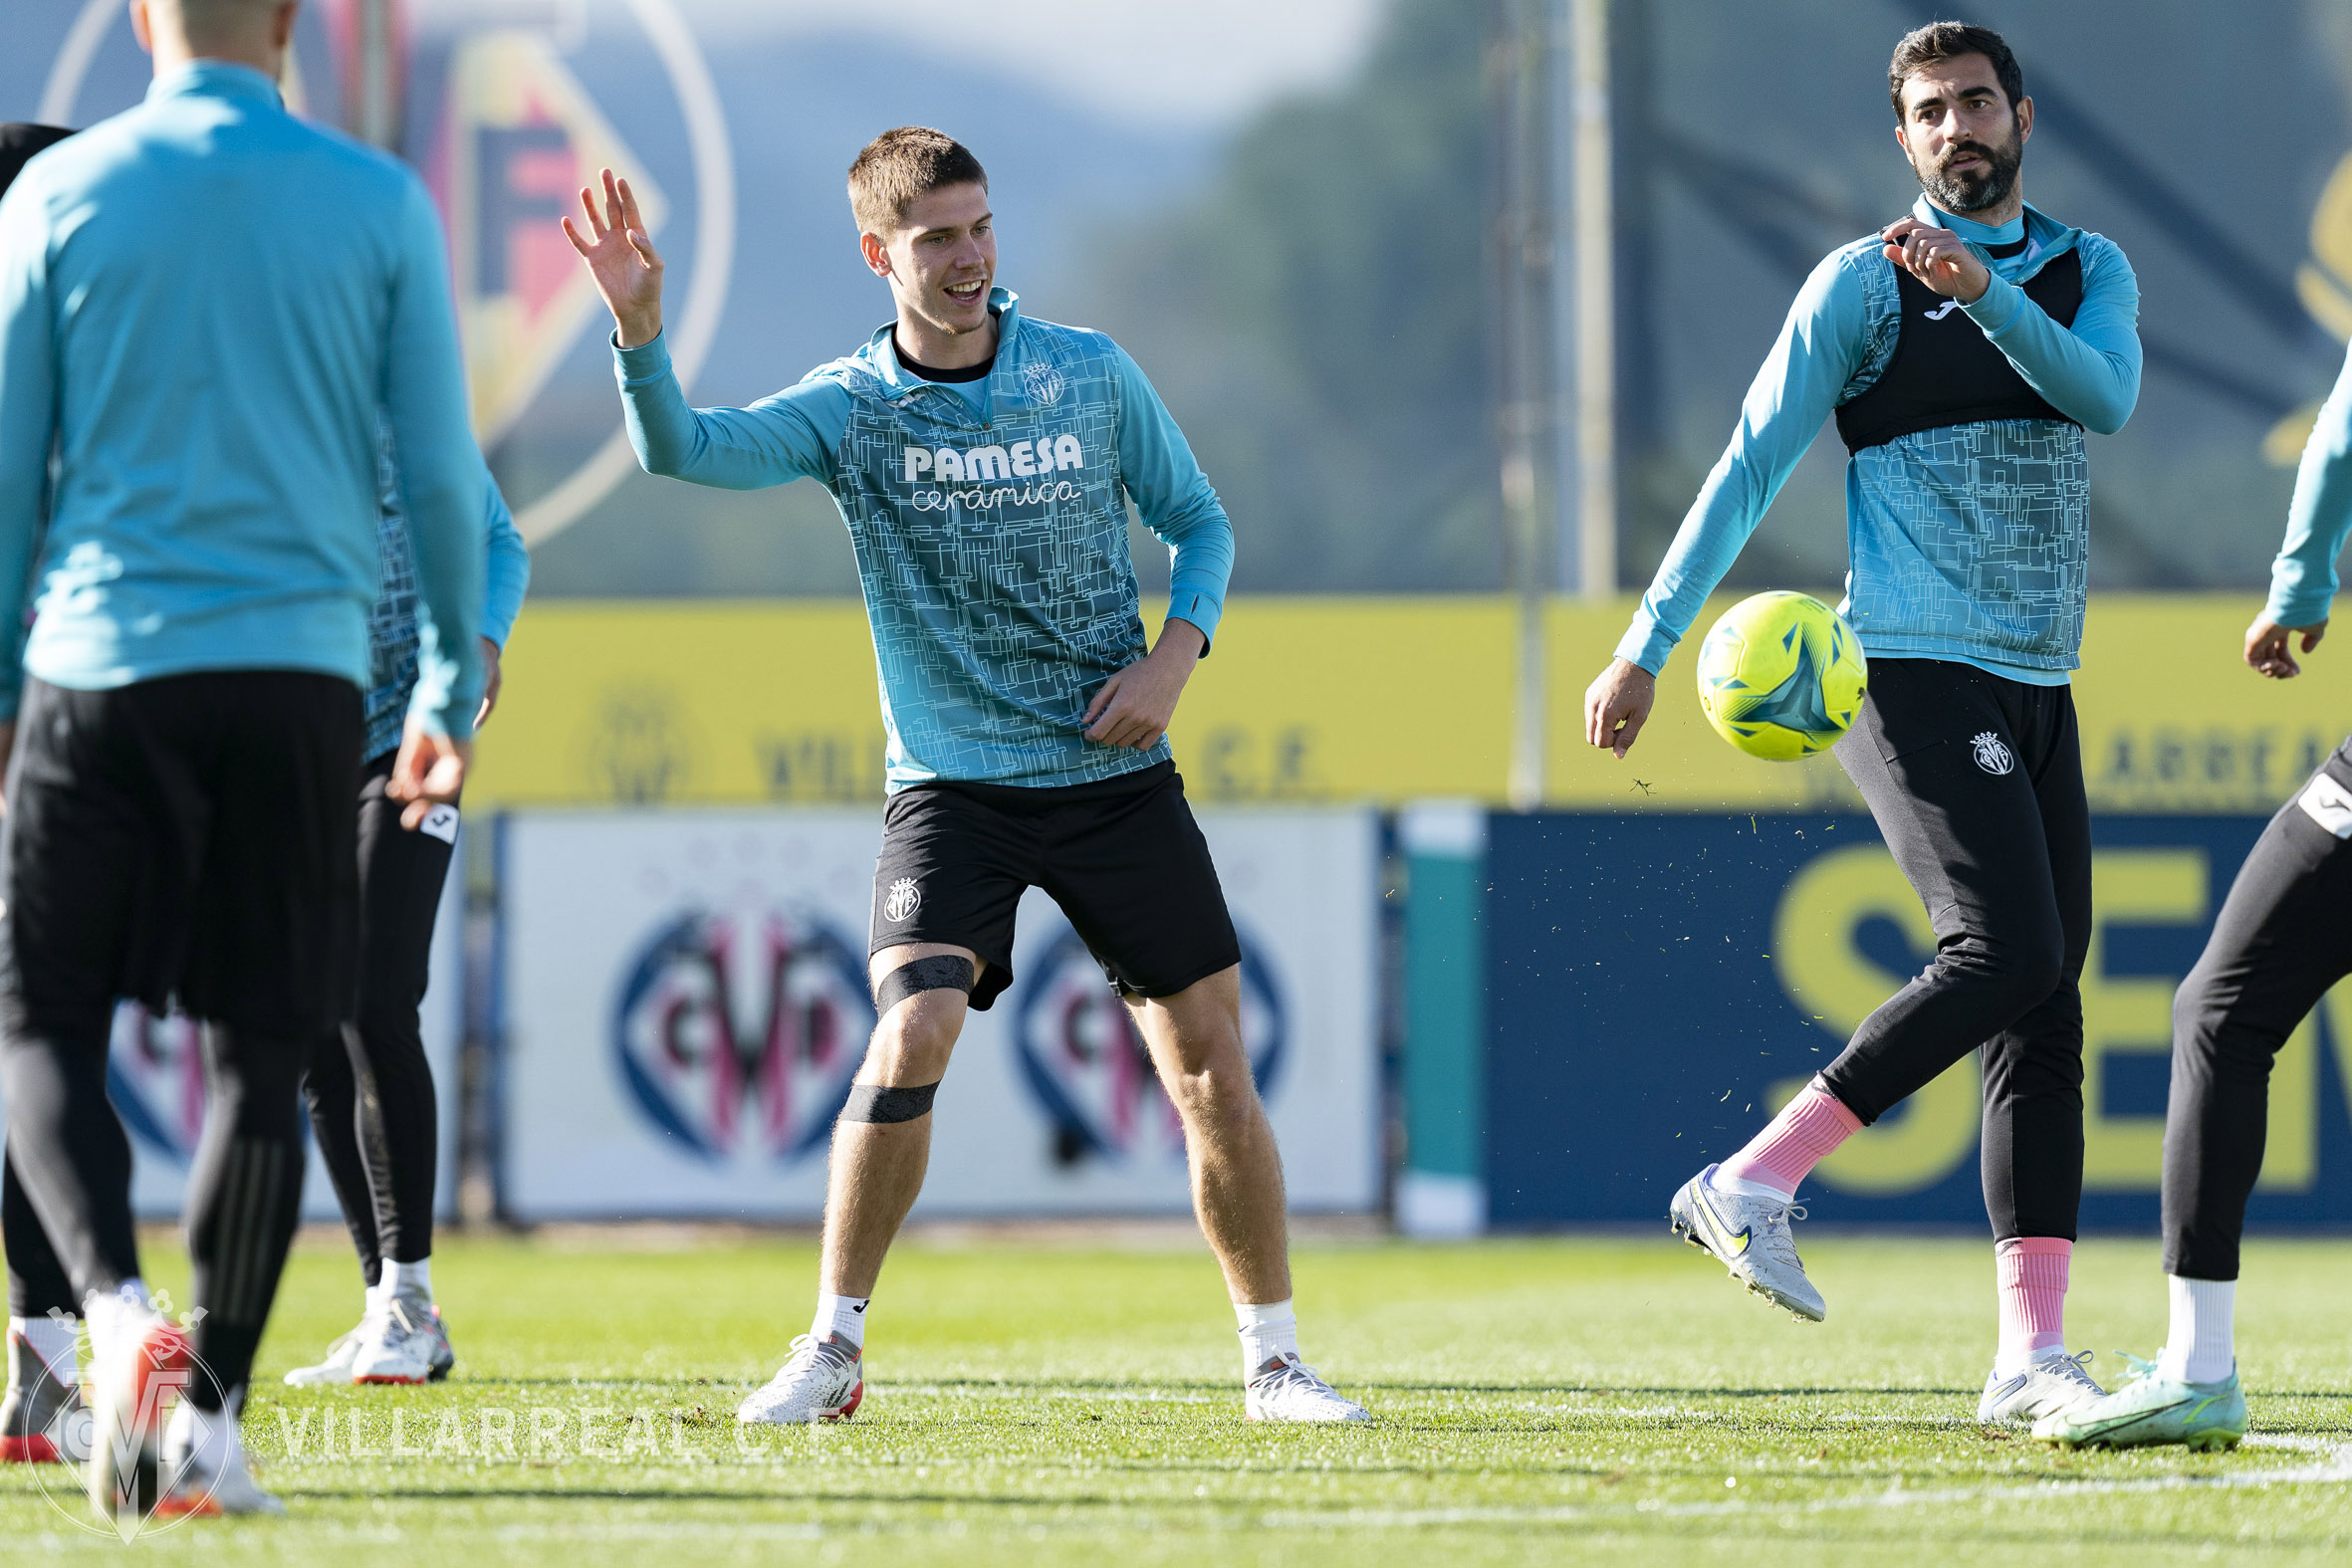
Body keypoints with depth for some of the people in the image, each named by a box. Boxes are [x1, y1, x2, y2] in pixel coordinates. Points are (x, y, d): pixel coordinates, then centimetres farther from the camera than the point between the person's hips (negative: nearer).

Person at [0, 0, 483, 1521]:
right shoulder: (379, 204, 2)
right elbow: (443, 476, 4)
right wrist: (453, 689, 16)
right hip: (302, 673, 1)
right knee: (259, 1054, 7)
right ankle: (209, 1421, 2)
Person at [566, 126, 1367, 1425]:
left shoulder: (1092, 375, 1)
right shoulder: (848, 408, -4)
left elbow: (1197, 520, 13)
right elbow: (682, 450, -19)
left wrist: (1175, 652, -5)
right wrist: (637, 326, -37)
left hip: (1115, 774, 2)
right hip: (949, 780, -2)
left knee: (1210, 1066, -1)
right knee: (910, 1037, -22)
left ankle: (1273, 1362, 15)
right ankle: (832, 1352, -9)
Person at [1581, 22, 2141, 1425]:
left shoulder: (2089, 272, 13)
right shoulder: (1862, 283, 0)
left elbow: (2104, 397, -8)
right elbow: (1752, 464, -1)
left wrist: (1983, 290, -24)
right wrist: (1650, 642, -7)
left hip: (2038, 689, 6)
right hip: (1914, 668, -6)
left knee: (2044, 1016, 0)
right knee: (2009, 952, -22)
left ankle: (2034, 1354, -3)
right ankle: (1755, 1184, -18)